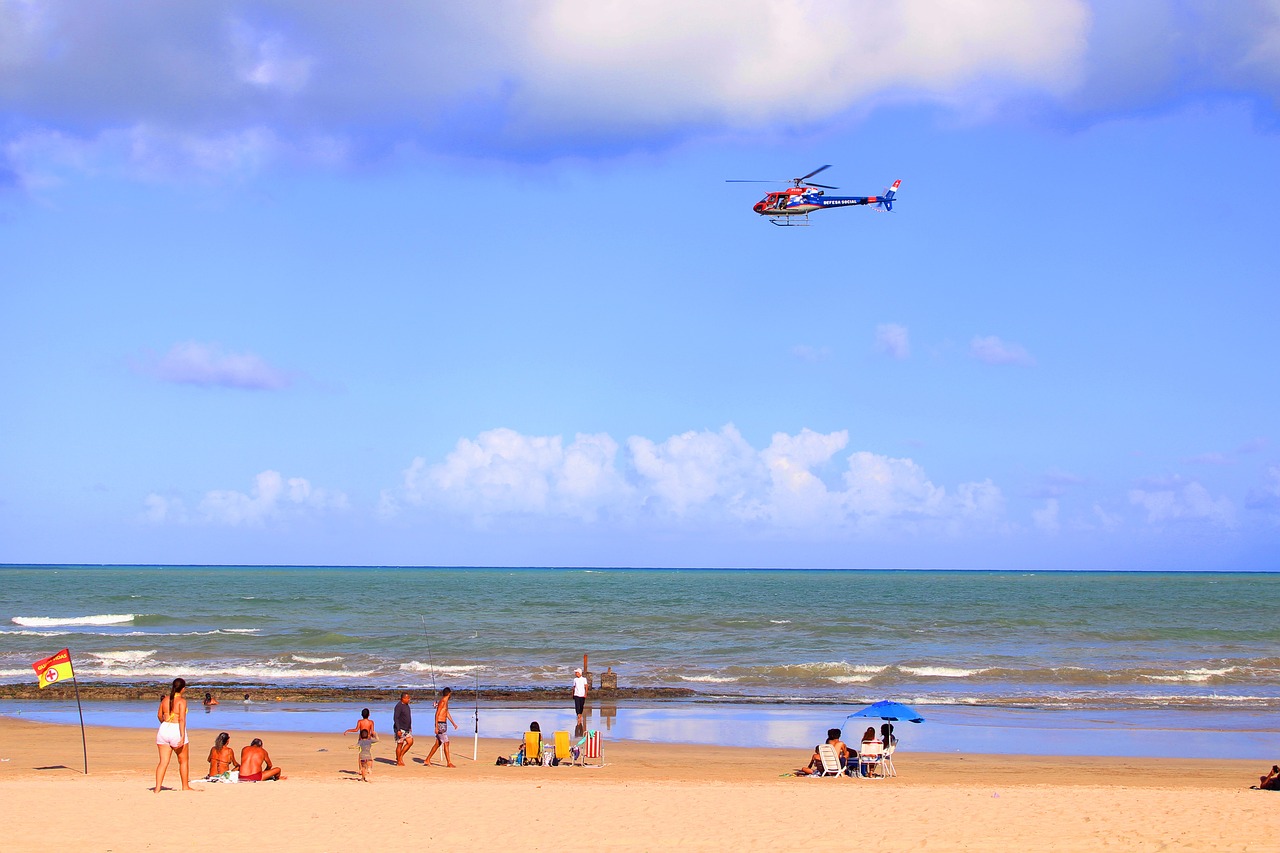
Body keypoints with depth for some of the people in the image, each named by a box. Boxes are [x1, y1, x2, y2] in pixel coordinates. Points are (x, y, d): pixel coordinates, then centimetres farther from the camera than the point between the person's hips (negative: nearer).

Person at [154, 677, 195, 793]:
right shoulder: (182, 700, -10)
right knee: (183, 761, 14)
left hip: (164, 730, 5)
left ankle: (158, 787, -4)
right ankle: (185, 786, 22)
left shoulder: (165, 699, 6)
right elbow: (182, 719, -17)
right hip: (177, 731, -5)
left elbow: (159, 715, 16)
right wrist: (182, 737, -19)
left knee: (163, 762, 5)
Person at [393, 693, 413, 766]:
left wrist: (410, 727, 22)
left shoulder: (406, 705, 12)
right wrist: (398, 730, -24)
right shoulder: (399, 706, -16)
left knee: (410, 742, 2)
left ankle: (400, 756, 12)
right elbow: (395, 718, -20)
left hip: (407, 729, 9)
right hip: (400, 729, -9)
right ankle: (399, 762, 4)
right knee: (400, 744, -3)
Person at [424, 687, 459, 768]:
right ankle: (448, 763, -6)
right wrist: (436, 727, -22)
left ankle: (428, 760, 19)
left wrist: (453, 723, 28)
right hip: (440, 724, -10)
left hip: (444, 724, 10)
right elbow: (437, 714, -18)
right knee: (446, 743, -8)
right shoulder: (442, 702, -15)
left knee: (438, 744, 13)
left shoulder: (446, 702, 15)